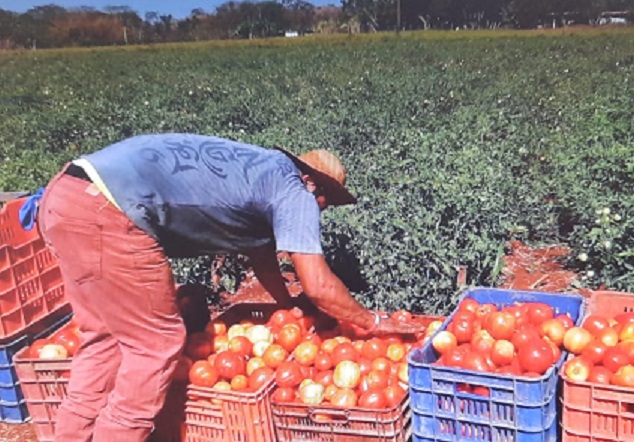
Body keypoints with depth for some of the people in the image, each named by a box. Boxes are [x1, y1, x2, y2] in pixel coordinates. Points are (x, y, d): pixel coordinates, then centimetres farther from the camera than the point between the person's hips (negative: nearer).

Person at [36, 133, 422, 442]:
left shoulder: (258, 172, 25)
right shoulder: (294, 191, -1)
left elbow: (261, 251, 36)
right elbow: (318, 285, -4)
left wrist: (290, 307, 42)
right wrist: (373, 323, 10)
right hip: (107, 214, -10)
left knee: (107, 336, 21)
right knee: (157, 343, 5)